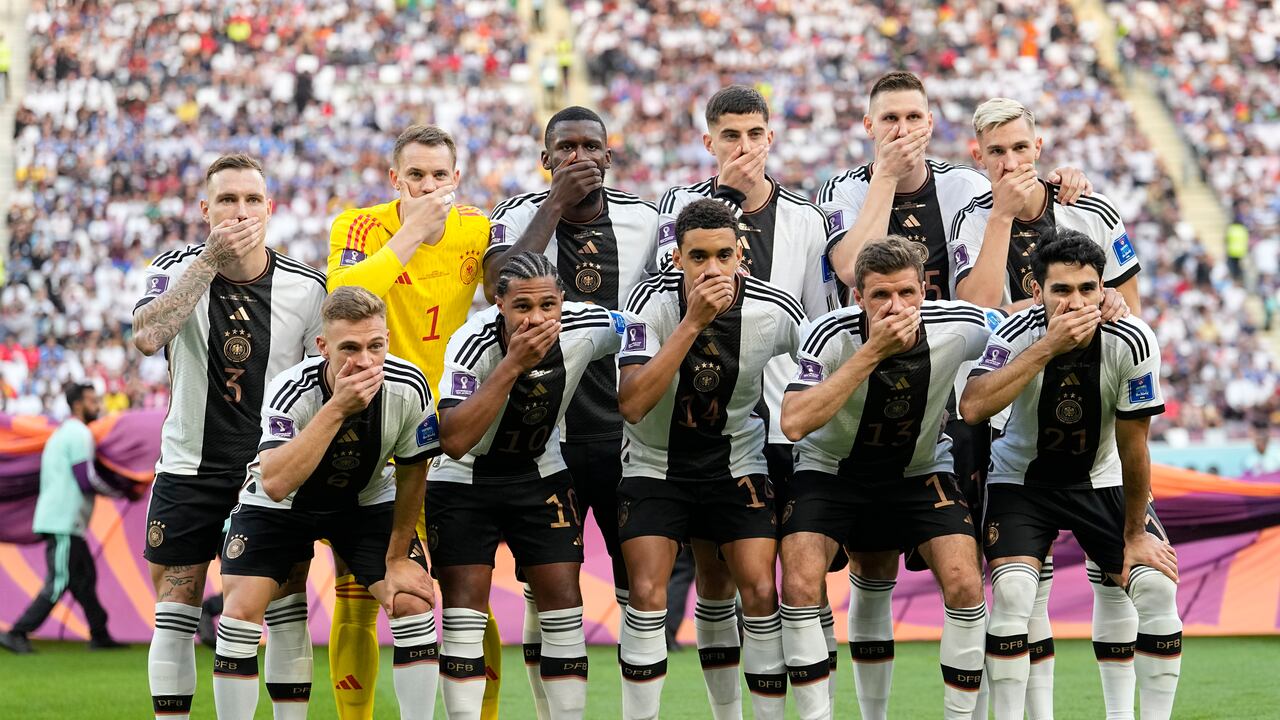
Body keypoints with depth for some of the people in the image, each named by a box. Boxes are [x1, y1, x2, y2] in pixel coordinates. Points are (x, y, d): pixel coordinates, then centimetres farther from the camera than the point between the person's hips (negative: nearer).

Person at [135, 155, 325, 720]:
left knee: (288, 614, -2)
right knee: (175, 617, 1)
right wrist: (211, 261, -33)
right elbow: (148, 337, -29)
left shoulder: (306, 288, -6)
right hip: (190, 469, 0)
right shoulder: (178, 270, -9)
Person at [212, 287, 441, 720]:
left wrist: (397, 559, -4)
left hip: (366, 502, 2)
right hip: (280, 505, -2)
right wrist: (337, 408, -52)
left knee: (414, 602, -14)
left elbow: (412, 473, -8)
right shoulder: (291, 391, -34)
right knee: (240, 610, -17)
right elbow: (274, 485, -49)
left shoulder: (409, 388, -26)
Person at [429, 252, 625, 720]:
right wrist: (512, 365, -45)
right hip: (463, 481, -3)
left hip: (539, 473, 3)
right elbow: (454, 440, -42)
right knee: (464, 606, -9)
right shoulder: (473, 344, -31)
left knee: (563, 601, -2)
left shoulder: (588, 327, -20)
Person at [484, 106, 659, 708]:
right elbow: (500, 286, -23)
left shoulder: (643, 220, 4)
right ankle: (552, 712, 10)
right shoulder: (521, 216, -2)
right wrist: (556, 203, -18)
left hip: (626, 432, 2)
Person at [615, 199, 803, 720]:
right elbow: (632, 404, -32)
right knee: (647, 594, -13)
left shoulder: (775, 311, -16)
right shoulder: (653, 301, -20)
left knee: (760, 592, -10)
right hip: (655, 463, -1)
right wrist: (693, 322, -36)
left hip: (736, 462, 1)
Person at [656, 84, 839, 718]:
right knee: (714, 574, 5)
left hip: (789, 422, 1)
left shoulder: (805, 219, 8)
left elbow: (826, 325, 11)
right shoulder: (684, 203, 4)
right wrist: (725, 191, -17)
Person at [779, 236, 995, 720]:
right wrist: (871, 352, -41)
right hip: (832, 468, -1)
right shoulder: (830, 334, -26)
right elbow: (794, 422, -40)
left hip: (921, 470, 1)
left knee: (964, 584, -17)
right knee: (800, 585, -22)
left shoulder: (959, 328, -20)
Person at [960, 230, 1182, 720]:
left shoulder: (1132, 343, -22)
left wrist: (1135, 535, -6)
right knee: (1012, 592, -23)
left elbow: (1133, 447, -13)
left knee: (1158, 585, -15)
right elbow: (973, 408, -43)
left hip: (1101, 481, 2)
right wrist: (1048, 347, -45)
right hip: (1022, 478, -2)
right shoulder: (1018, 335, -25)